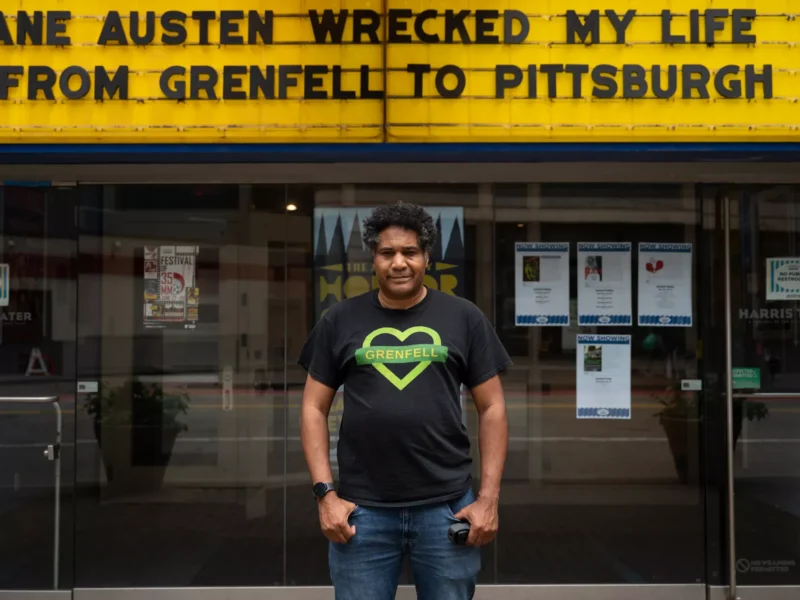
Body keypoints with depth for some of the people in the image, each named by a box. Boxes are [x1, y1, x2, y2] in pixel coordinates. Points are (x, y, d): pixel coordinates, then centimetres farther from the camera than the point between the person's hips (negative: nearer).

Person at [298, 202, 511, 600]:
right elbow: (314, 409, 6)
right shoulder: (340, 321, 5)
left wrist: (489, 498, -2)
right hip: (362, 508, 1)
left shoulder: (464, 318, 3)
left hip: (447, 506, 0)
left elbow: (492, 408, 4)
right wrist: (325, 493, -2)